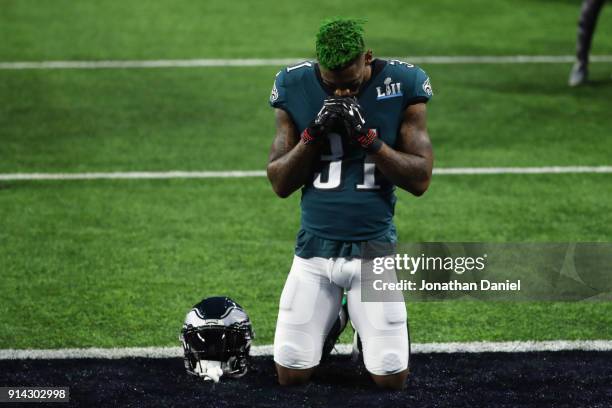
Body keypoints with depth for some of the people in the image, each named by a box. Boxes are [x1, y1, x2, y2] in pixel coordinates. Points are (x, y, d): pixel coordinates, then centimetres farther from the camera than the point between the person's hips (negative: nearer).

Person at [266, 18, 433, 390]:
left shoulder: (402, 85, -8)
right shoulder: (295, 88, -3)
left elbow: (420, 180, -8)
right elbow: (280, 184, 0)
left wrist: (367, 136, -20)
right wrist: (314, 133, -16)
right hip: (315, 248, 1)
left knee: (392, 380, -3)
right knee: (291, 377, 0)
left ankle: (368, 321, 31)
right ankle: (331, 319, 32)